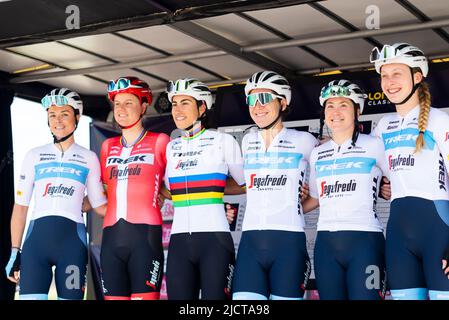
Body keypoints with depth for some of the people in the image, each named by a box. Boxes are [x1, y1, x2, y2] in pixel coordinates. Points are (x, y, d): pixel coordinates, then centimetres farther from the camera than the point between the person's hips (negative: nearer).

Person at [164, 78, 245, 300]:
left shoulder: (223, 141, 2)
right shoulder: (171, 147, 15)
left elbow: (245, 183, 8)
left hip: (214, 239, -4)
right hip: (179, 241, 4)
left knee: (214, 296, -9)